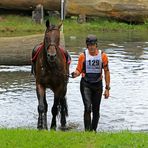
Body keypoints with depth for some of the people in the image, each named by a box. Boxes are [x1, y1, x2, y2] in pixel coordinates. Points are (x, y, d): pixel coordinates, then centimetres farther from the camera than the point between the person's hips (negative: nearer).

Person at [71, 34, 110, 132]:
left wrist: (107, 88, 2)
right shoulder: (83, 56, -4)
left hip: (98, 85, 2)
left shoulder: (103, 56, -2)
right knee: (88, 108, -15)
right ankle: (87, 131, -14)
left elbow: (106, 72, 4)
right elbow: (79, 70, 3)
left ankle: (93, 130, 21)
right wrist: (75, 74, -22)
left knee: (96, 110, 7)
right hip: (86, 84, -2)